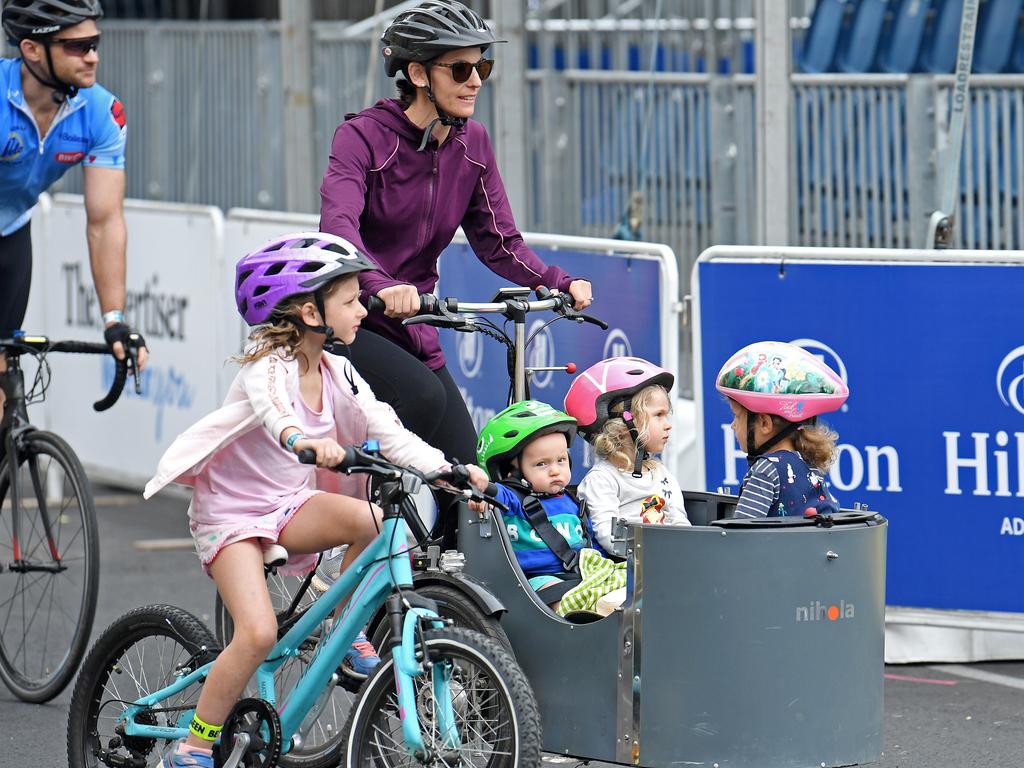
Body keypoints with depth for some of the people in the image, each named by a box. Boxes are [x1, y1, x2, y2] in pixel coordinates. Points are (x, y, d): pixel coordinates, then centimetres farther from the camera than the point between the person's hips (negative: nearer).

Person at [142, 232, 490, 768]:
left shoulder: (337, 373, 2)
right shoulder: (268, 366, -20)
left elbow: (388, 433, -2)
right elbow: (272, 405, -43)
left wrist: (450, 470, -17)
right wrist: (301, 439, -66)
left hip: (289, 506, 6)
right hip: (232, 516, -6)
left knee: (374, 520, -23)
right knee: (259, 633, -23)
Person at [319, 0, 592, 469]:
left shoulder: (472, 145, 3)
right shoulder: (364, 136, -15)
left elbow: (498, 242, 5)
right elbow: (338, 224, -31)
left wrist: (559, 283, -14)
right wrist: (382, 285, -49)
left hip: (410, 329, 6)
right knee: (423, 395, -34)